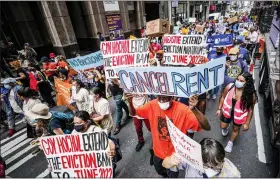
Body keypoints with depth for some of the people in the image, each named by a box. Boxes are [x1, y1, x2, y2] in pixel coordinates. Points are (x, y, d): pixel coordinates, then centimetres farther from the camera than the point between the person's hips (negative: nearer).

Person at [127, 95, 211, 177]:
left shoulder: (182, 109, -30)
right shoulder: (152, 105, -20)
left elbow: (207, 127, -33)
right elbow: (133, 113, -8)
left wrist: (194, 109, -49)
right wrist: (130, 102, -29)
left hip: (174, 155, -3)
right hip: (158, 152, 4)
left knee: (172, 175, 25)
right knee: (160, 171, 32)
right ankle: (165, 174, 65)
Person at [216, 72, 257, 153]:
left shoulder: (251, 95, -28)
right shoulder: (229, 87, -25)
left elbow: (250, 109, -14)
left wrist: (247, 123, -7)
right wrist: (219, 109, 1)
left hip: (240, 115, -1)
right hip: (227, 111, 1)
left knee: (236, 129, 23)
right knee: (223, 126, 19)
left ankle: (230, 143, 52)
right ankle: (226, 127, 60)